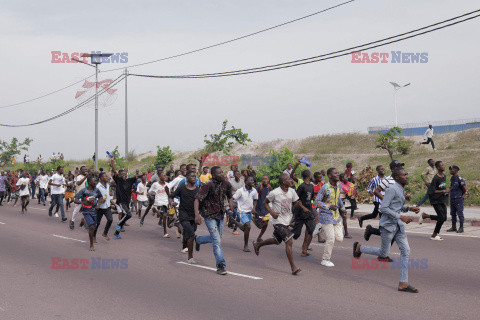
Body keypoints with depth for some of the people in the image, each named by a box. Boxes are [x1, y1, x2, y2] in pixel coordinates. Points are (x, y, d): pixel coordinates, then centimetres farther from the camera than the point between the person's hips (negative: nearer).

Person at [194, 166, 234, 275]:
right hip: (210, 216, -7)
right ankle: (221, 266, -7)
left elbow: (229, 194, 22)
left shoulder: (226, 184, 1)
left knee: (216, 238, 21)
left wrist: (230, 201, 1)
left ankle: (197, 240, 47)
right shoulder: (208, 185, -19)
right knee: (217, 241, -12)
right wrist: (197, 215, -32)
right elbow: (197, 199, -22)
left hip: (220, 215, 7)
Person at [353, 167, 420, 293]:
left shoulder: (401, 189, 12)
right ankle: (359, 247, 29)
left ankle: (403, 283, 1)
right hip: (388, 225, -8)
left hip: (398, 225, 8)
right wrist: (401, 216, -23)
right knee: (383, 253, 5)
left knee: (405, 251, -2)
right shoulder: (392, 189, -17)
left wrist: (409, 208, 8)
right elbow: (383, 208, -21)